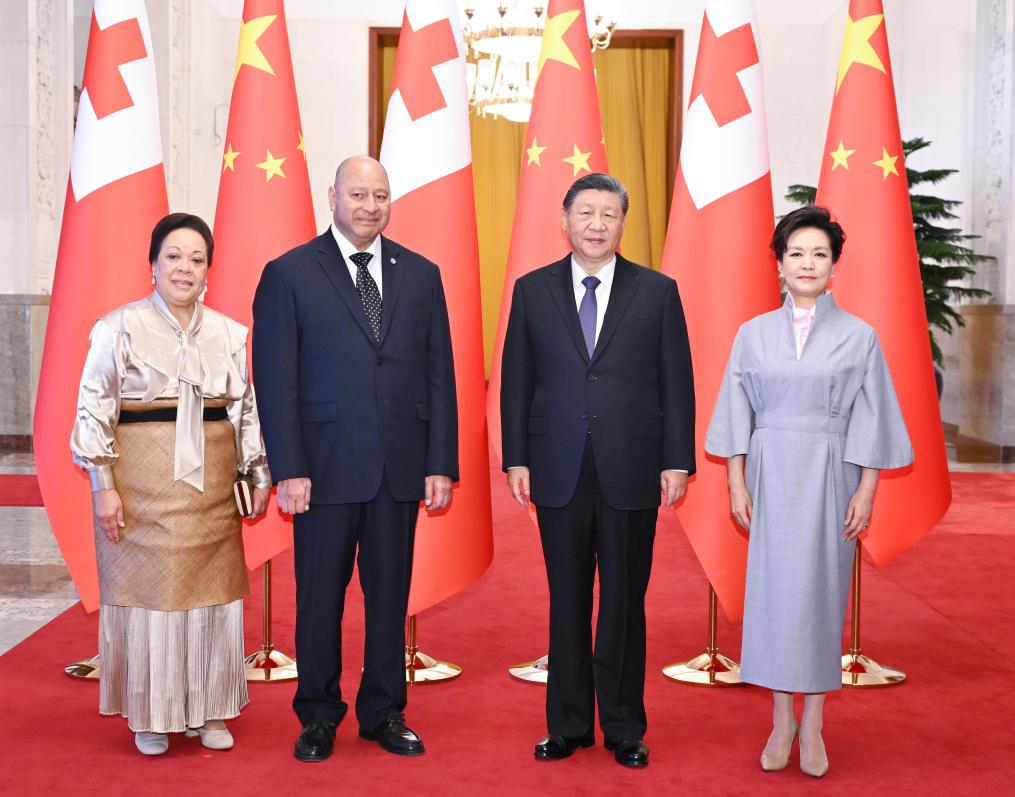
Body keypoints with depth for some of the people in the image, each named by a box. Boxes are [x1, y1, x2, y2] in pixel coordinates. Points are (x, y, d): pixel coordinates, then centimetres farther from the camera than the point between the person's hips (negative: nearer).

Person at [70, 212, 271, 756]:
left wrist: (260, 475, 6)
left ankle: (208, 710, 20)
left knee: (211, 590, 6)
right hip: (142, 483, -3)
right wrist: (102, 485, -9)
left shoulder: (229, 333, 8)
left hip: (211, 484, 3)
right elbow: (94, 411, -3)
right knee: (147, 588, 2)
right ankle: (151, 716, 16)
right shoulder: (119, 328, -2)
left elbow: (246, 409, 11)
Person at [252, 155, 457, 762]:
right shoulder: (289, 274, 0)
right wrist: (289, 470, -10)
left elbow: (440, 376, 7)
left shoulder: (421, 275, 9)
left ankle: (384, 712, 24)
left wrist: (442, 463, 1)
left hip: (401, 466, 3)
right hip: (326, 465, -2)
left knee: (391, 592, 10)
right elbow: (276, 381, -4)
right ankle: (319, 716, 23)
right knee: (320, 594, 7)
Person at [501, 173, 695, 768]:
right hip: (559, 473, 1)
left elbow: (677, 383, 2)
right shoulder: (533, 290, 6)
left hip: (631, 473, -1)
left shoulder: (657, 291, 3)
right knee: (567, 603, 9)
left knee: (625, 604, 7)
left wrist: (677, 462, -3)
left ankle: (624, 728, 20)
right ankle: (569, 724, 22)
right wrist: (516, 458, 1)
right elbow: (517, 381, 6)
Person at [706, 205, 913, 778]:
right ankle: (782, 719, 13)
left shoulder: (858, 336, 1)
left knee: (820, 589, 2)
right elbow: (739, 414, 5)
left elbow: (871, 421, -1)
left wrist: (866, 492, -6)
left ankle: (814, 723, 13)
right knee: (773, 587, 2)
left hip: (830, 477, -1)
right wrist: (737, 484, 0)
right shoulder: (754, 334, 5)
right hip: (771, 475, 1)